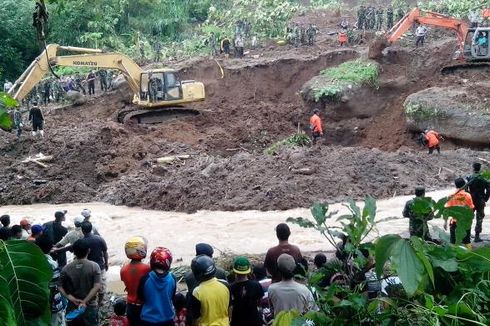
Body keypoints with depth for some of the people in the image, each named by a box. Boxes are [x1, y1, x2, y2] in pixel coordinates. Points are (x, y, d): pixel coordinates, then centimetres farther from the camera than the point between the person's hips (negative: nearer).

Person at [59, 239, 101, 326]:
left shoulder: (66, 269, -5)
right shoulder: (94, 266, -11)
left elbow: (61, 287, -8)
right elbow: (97, 287, -19)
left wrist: (70, 298, -13)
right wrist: (85, 301, -19)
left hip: (72, 307, 2)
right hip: (90, 307, -2)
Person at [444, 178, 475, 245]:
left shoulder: (451, 196, -7)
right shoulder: (468, 195, -6)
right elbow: (471, 209, -3)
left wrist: (445, 221, -1)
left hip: (454, 221, -1)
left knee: (453, 242, 8)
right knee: (466, 241, 11)